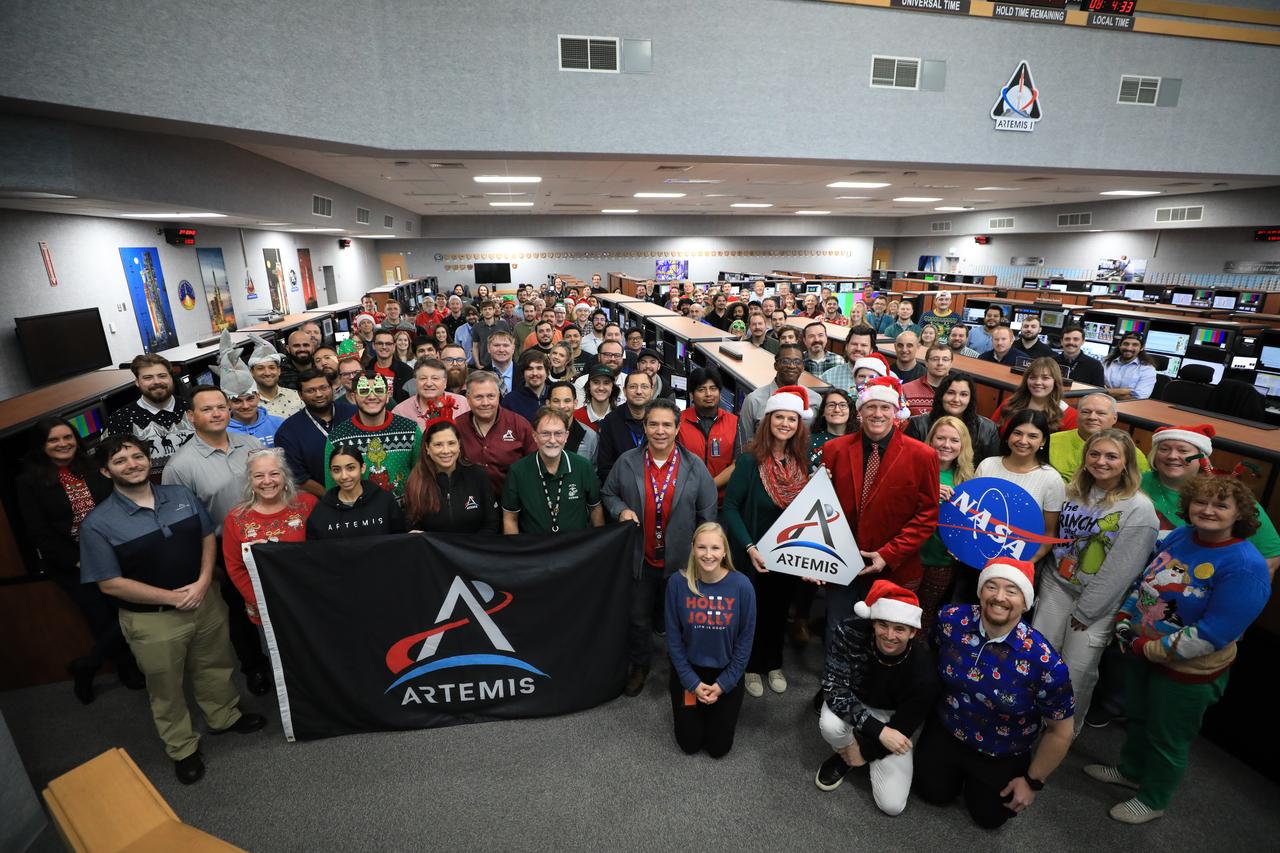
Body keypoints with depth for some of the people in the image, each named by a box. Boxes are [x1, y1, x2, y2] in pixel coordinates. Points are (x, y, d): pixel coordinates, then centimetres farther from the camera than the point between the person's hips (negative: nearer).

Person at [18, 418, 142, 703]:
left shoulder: (95, 468, 2)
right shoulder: (29, 481, -3)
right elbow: (39, 533, -6)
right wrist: (77, 561, -12)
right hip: (71, 565, -2)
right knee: (103, 621, 3)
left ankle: (84, 667, 23)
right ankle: (128, 669, 27)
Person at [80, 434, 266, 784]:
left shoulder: (182, 495, -4)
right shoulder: (97, 524, -14)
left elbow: (208, 537, 3)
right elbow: (110, 583, -13)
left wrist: (203, 582, -12)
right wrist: (172, 597, -17)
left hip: (205, 601, 3)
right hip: (152, 619, -3)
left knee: (214, 667, 22)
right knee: (166, 688, 16)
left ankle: (225, 717, 46)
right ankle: (183, 749, 37)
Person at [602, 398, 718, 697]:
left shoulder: (695, 466, -8)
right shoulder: (626, 462, -7)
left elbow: (707, 514, -3)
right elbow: (608, 494, 7)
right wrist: (621, 510, -14)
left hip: (682, 559, -1)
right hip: (640, 557, 1)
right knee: (639, 617, 17)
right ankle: (638, 664, 43)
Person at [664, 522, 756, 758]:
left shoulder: (741, 585, -20)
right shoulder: (678, 582, -20)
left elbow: (745, 640, -10)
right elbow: (673, 636, -9)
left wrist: (723, 684, -9)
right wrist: (692, 682, -9)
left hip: (726, 672, 0)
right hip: (688, 670, 0)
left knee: (718, 747, 9)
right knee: (690, 744, 8)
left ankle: (723, 711, 37)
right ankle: (688, 705, 36)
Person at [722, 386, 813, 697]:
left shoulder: (803, 462, -3)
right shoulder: (750, 460, -18)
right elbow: (730, 507, -17)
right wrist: (749, 548, -25)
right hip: (754, 554, -4)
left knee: (779, 609, 21)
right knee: (753, 609, 14)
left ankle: (774, 664, 43)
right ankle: (751, 666, 37)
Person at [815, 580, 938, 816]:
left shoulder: (923, 667, -30)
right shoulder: (850, 632, -33)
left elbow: (903, 725, -17)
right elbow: (834, 688, -28)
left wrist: (865, 750, -10)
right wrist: (878, 730, -35)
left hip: (897, 720, 0)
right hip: (853, 704, 0)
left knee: (892, 805, -9)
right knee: (830, 725, -34)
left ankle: (857, 753, 20)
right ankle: (844, 754, 4)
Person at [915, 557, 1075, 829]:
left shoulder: (1045, 663, -30)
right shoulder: (951, 619, -24)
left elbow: (1060, 732, -14)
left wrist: (1033, 781, -4)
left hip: (1002, 756, -1)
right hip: (945, 731, 1)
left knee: (990, 817, 16)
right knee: (933, 793, 10)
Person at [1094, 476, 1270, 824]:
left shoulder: (1245, 566, -24)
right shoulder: (1179, 535, -5)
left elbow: (1213, 633, -26)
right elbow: (1144, 580, 8)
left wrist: (1150, 649, -22)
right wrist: (1123, 618, -4)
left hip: (1187, 671, -6)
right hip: (1140, 654, 6)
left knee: (1167, 739, 16)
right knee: (1137, 718, 26)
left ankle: (1152, 801, 39)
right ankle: (1130, 771, 50)